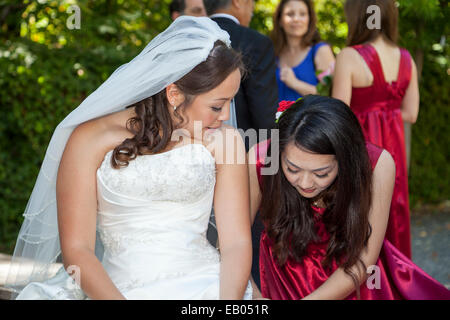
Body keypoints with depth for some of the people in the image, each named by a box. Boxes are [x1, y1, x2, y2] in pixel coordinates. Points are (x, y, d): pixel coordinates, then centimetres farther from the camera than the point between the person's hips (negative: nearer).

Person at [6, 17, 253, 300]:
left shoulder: (225, 142, 6)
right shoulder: (91, 140, 1)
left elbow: (237, 242, 2)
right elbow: (76, 248, -3)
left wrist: (229, 298, -17)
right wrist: (115, 298, -20)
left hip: (206, 286, 0)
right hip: (118, 288, 0)